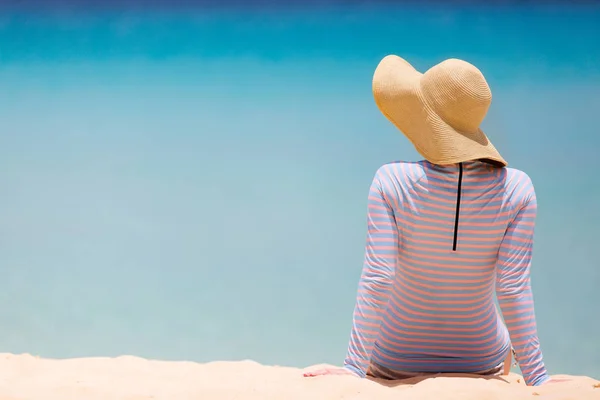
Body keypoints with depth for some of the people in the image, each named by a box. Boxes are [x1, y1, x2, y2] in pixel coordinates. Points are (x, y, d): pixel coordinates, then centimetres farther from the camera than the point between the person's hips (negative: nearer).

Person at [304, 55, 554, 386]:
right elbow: (513, 288, -24)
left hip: (398, 360, -1)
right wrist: (536, 378, -18)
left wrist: (354, 368, -24)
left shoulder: (391, 182, -26)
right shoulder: (516, 188, -23)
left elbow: (376, 281, -29)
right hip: (478, 358, 1)